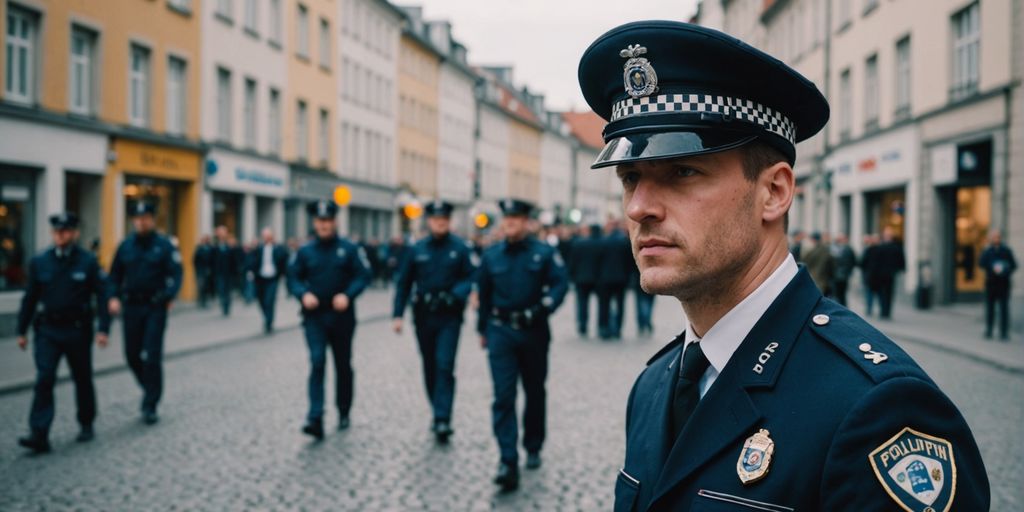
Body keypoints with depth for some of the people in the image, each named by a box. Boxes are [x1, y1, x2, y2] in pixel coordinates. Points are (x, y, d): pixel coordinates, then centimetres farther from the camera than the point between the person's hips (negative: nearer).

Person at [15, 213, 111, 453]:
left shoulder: (88, 262, -3)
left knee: (82, 380, 10)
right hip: (48, 330, 1)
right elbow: (30, 298, 9)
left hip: (78, 331, -1)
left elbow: (102, 296, -5)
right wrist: (22, 331, 8)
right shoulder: (40, 262, 4)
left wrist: (103, 329, -13)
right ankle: (39, 435, -11)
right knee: (44, 380, -9)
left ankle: (86, 425, 28)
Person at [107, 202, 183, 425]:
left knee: (152, 357, -5)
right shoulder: (125, 246, 8)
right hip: (132, 307, 4)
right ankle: (150, 388, 34)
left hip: (155, 308, -4)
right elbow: (115, 275, 11)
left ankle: (150, 406, 3)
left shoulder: (164, 245, -3)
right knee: (132, 355, 9)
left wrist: (169, 296, -25)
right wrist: (113, 297, -5)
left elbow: (175, 274, -9)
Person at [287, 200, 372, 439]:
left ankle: (344, 413, 29)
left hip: (342, 316, 0)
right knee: (317, 363, -13)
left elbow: (363, 276, -4)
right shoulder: (305, 252, 4)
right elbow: (293, 278, 5)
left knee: (343, 366, 11)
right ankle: (315, 419, -18)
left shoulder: (349, 249, -1)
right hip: (314, 316, 0)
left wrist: (347, 295, -20)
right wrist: (304, 294, -14)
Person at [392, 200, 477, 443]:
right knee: (430, 368, 11)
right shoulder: (417, 250, 4)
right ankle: (438, 412, 27)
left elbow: (471, 277, -3)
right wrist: (397, 314, 2)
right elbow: (403, 283, 7)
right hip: (424, 316, 3)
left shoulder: (460, 248, -2)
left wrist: (456, 294, -22)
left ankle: (442, 420, -13)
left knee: (444, 366, -12)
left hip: (449, 317, -3)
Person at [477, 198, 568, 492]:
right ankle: (508, 462, -11)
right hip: (501, 332, 0)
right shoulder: (491, 255, 3)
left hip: (533, 332, 0)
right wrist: (482, 329, 16)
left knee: (535, 393, 14)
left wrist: (544, 308, -24)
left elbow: (560, 284, -6)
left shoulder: (543, 253, -3)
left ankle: (533, 448, 32)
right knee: (503, 396, -9)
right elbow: (484, 294, 12)